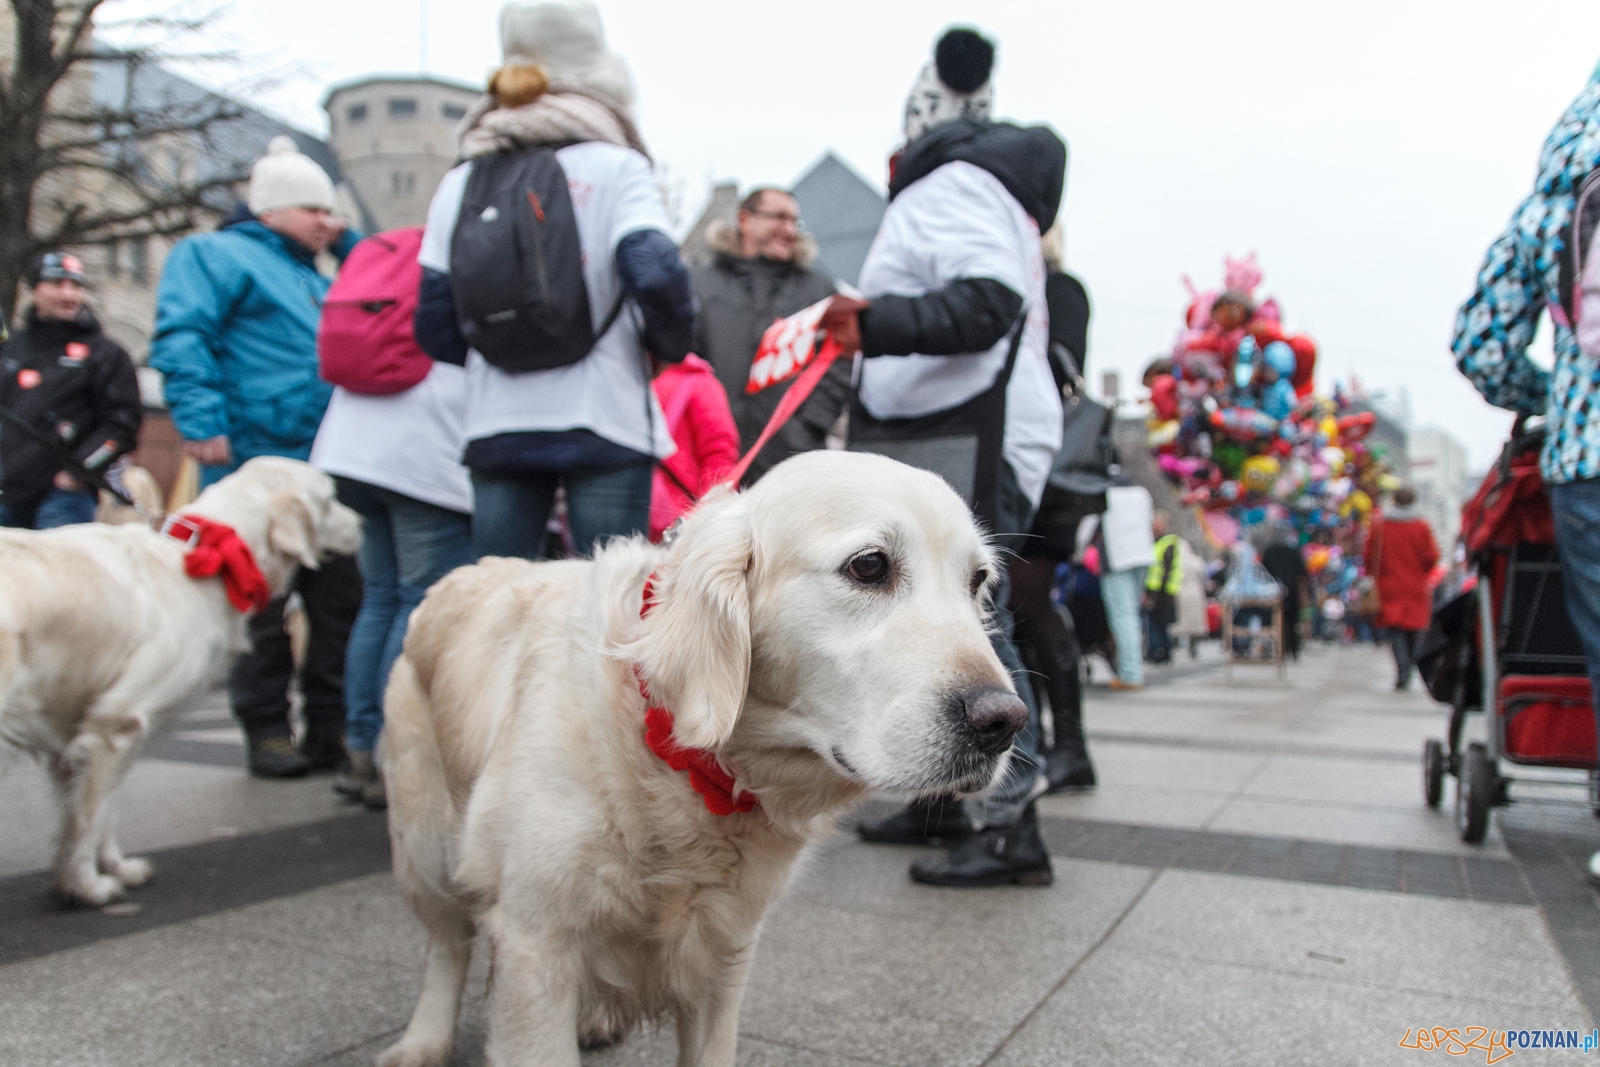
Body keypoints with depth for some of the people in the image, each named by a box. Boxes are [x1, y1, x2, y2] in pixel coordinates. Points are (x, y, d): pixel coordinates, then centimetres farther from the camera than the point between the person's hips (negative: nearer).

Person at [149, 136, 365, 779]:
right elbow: (182, 340, -7)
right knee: (260, 605, -1)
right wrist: (202, 424, -19)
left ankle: (332, 727, 13)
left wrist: (351, 246, 20)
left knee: (341, 600, 4)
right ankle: (267, 730, 9)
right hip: (256, 463, -7)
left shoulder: (315, 278, 28)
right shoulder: (213, 254, 6)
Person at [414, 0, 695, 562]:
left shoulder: (460, 183, 10)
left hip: (496, 426, 4)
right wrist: (673, 346, 2)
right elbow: (656, 274, -17)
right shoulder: (614, 167, -2)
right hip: (603, 422, -4)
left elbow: (435, 328, 8)